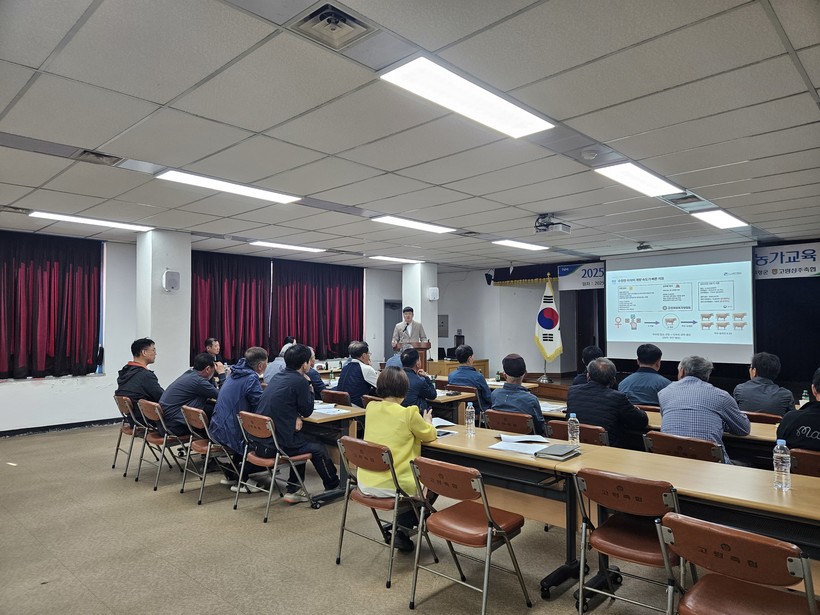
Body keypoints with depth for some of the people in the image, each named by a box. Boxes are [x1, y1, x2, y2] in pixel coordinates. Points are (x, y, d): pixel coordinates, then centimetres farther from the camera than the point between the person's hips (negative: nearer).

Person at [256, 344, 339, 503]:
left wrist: (296, 417, 2)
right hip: (276, 445, -8)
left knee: (305, 441, 27)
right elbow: (307, 411, -4)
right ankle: (334, 486, 32)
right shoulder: (299, 381, -15)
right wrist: (308, 385, 4)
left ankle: (294, 490, 28)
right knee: (318, 448, 12)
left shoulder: (278, 377, 10)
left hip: (260, 441, 8)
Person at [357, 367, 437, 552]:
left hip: (365, 483, 6)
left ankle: (402, 528, 30)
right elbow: (429, 435, 4)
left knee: (411, 474, 30)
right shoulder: (409, 413, -14)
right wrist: (427, 422, 25)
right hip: (391, 486, -6)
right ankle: (403, 532, 20)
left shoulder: (371, 408, 2)